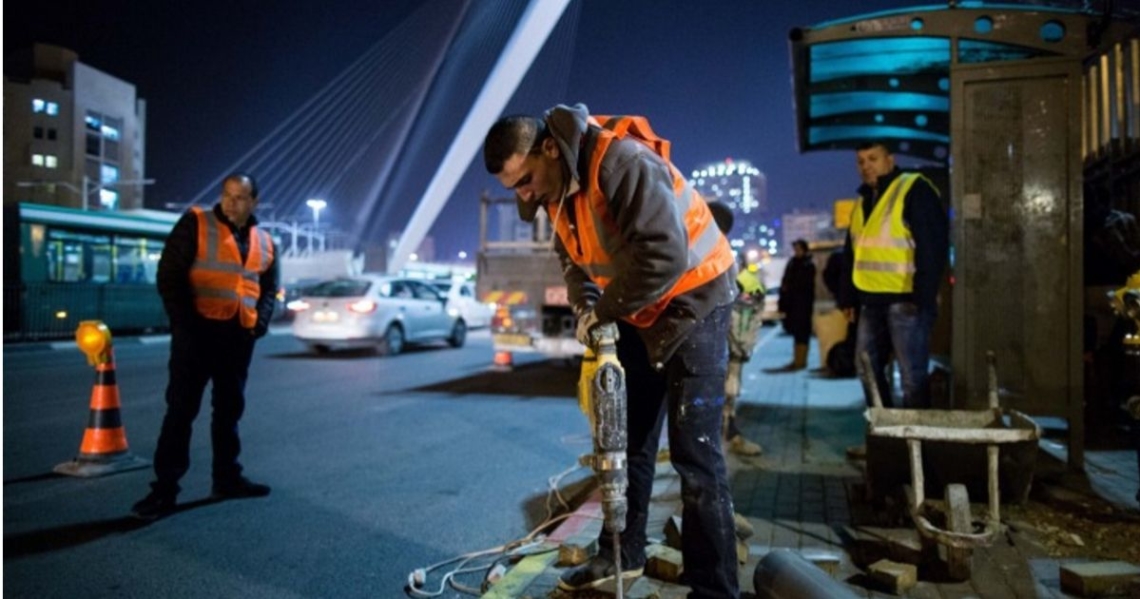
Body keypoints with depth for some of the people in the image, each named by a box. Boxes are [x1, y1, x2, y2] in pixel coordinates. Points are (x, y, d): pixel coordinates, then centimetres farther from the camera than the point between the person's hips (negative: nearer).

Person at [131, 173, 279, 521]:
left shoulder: (264, 242, 11)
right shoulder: (195, 224, -4)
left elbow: (269, 288, 20)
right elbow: (169, 275, -8)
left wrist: (261, 321, 3)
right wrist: (183, 322, -14)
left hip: (238, 335, 5)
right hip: (198, 330, -5)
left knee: (230, 409, 13)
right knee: (181, 409, -4)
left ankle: (227, 478, 25)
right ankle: (164, 490, 2)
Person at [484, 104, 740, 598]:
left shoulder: (622, 162, -28)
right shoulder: (556, 187, 0)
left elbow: (664, 256, -36)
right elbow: (572, 256, 13)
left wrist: (605, 311, -23)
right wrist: (585, 306, -6)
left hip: (692, 302, -8)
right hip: (637, 313, 8)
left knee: (694, 452, -7)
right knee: (629, 440, 14)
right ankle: (621, 555, 31)